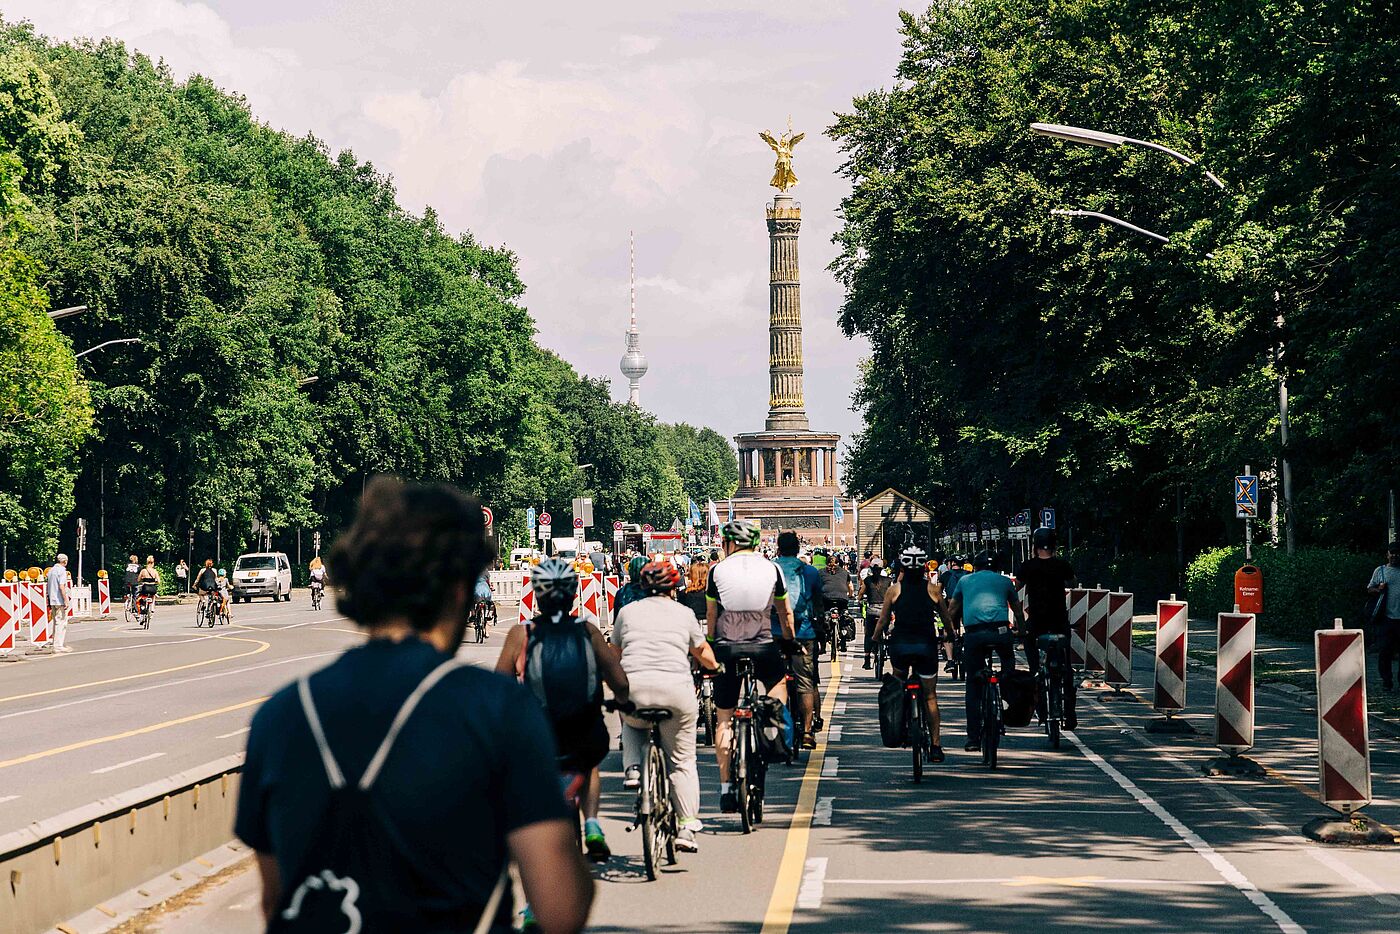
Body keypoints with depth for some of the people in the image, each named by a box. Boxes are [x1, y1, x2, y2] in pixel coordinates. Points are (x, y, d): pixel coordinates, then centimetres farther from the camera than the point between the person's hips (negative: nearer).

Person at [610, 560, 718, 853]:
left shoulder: (628, 612, 17)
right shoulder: (684, 614, 16)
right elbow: (703, 653, 30)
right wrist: (715, 666, 53)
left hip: (634, 687, 1)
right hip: (676, 690, -1)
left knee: (631, 724, 36)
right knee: (682, 762, 11)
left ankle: (632, 768, 10)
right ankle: (687, 828, 7)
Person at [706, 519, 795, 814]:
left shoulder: (718, 570, 2)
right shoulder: (771, 569, 5)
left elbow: (711, 616, 7)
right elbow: (785, 613, 14)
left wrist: (710, 645, 20)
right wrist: (790, 642, 29)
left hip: (726, 648, 0)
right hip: (763, 647, 0)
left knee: (723, 720, 9)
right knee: (780, 684, 33)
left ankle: (726, 789, 7)